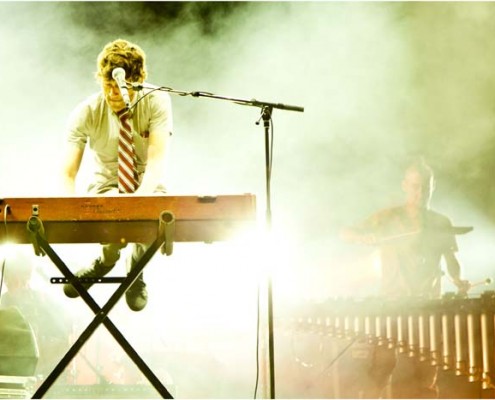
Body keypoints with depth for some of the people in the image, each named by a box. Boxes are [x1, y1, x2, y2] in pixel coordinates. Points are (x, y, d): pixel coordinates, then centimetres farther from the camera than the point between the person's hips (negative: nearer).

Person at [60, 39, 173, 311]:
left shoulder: (156, 102, -15)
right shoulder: (85, 113, -13)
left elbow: (157, 161, -25)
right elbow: (68, 173, -18)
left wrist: (141, 196, -45)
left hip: (148, 188, 0)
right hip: (106, 186, 0)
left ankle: (136, 269, -2)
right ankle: (106, 261, 2)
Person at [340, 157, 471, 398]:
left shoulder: (441, 223, 12)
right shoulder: (388, 217, 5)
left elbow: (451, 260, 18)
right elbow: (345, 234, 1)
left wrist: (457, 279, -4)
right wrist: (363, 236, -21)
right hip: (392, 303, -2)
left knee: (424, 372, 1)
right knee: (381, 366, -9)